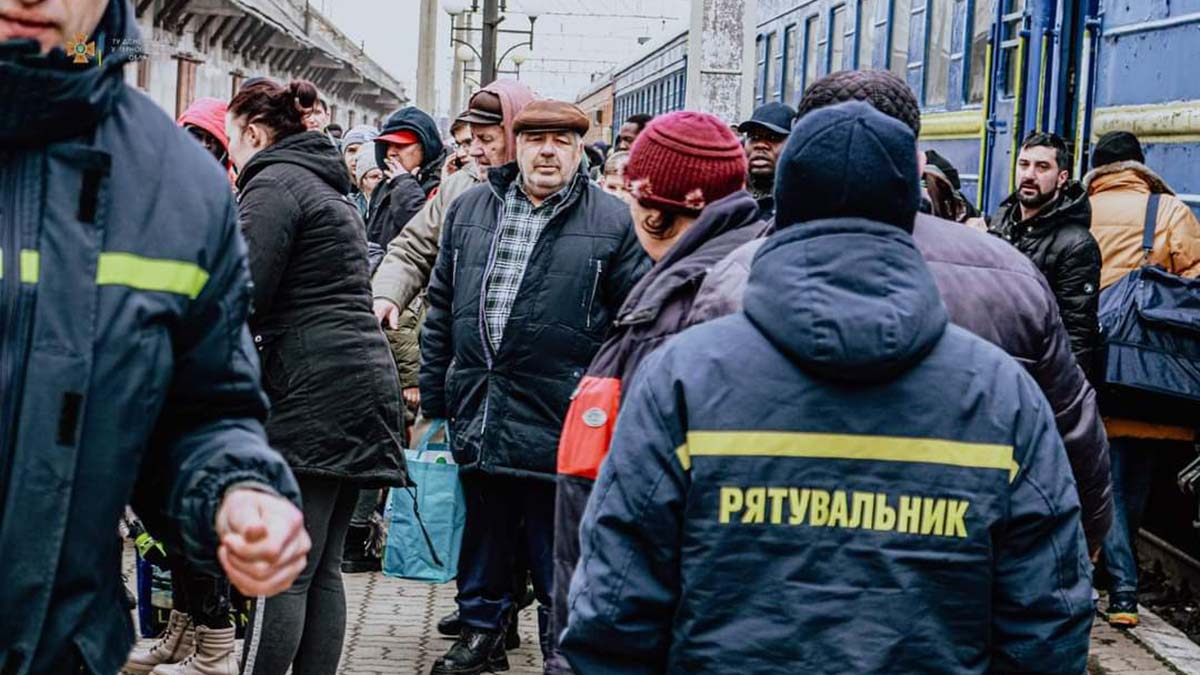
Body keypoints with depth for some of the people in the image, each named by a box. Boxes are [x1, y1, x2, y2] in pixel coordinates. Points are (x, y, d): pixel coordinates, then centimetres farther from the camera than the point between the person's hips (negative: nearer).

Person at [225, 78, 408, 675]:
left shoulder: (274, 184, -5)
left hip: (313, 392, -9)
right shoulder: (328, 187, 24)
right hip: (360, 382, 9)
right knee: (322, 570, 10)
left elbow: (242, 295, -14)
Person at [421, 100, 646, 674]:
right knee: (483, 531, 16)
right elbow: (442, 305, 14)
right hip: (478, 411, 4)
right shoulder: (468, 209, 9)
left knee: (555, 545, 4)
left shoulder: (611, 221, -3)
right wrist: (432, 394, 12)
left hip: (558, 419, -4)